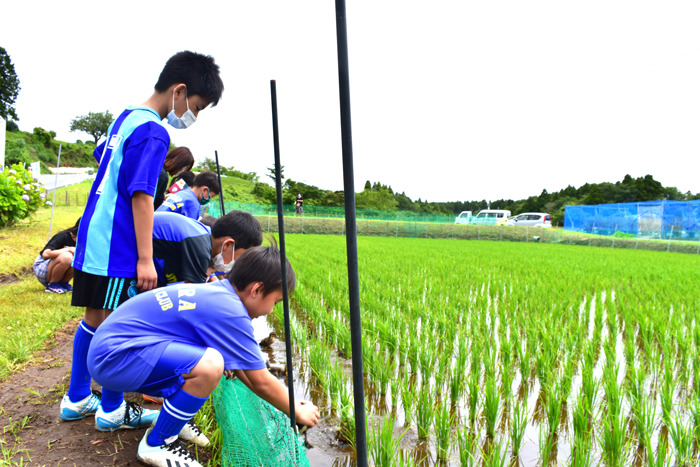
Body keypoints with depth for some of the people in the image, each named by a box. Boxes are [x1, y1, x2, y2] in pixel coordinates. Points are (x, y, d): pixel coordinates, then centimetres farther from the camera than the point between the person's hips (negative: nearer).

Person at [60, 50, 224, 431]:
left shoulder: (126, 116, 14)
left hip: (93, 238, 10)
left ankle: (76, 400, 31)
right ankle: (112, 411, 18)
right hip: (117, 248, -9)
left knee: (94, 319, 17)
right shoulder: (154, 133, -16)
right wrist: (145, 259, -20)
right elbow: (141, 195, -21)